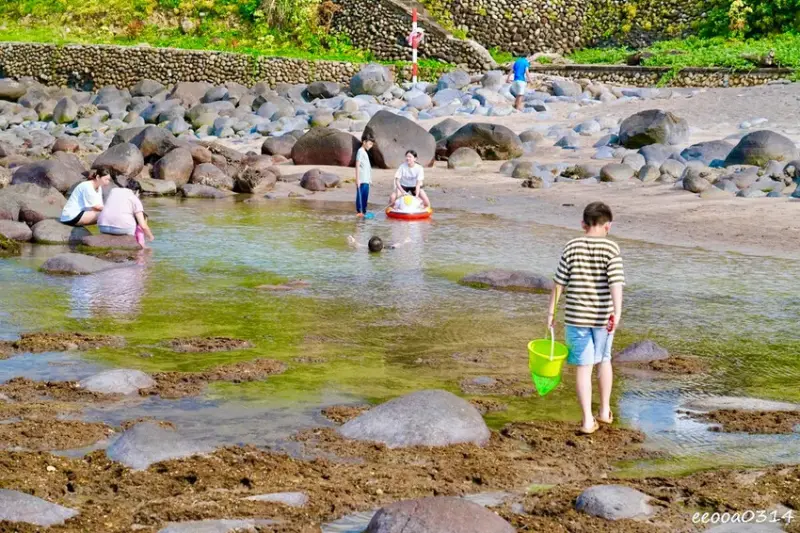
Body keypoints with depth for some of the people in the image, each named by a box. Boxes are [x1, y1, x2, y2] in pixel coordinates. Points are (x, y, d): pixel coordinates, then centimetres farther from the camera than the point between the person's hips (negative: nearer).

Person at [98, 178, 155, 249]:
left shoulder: (114, 191, 19)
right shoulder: (135, 199, 6)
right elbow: (143, 226, 2)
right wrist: (150, 237, 20)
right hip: (123, 229, -5)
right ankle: (140, 243, 25)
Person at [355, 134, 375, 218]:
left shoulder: (365, 152, 20)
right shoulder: (360, 151, -8)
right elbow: (357, 165, -13)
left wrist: (370, 179, 23)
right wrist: (357, 179, -18)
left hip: (366, 180, 9)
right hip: (362, 180, -9)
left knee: (365, 196, 9)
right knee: (361, 195, -8)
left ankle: (363, 212, 12)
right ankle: (359, 211, -7)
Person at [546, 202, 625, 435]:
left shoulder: (572, 247, -1)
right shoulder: (611, 248, -6)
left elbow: (559, 282, 0)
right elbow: (615, 282, -17)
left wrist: (552, 311, 8)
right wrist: (617, 312, -22)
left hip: (576, 316, 0)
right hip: (602, 316, 0)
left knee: (584, 367, 3)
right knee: (604, 360, 21)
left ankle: (588, 421, 2)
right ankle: (605, 411, 31)